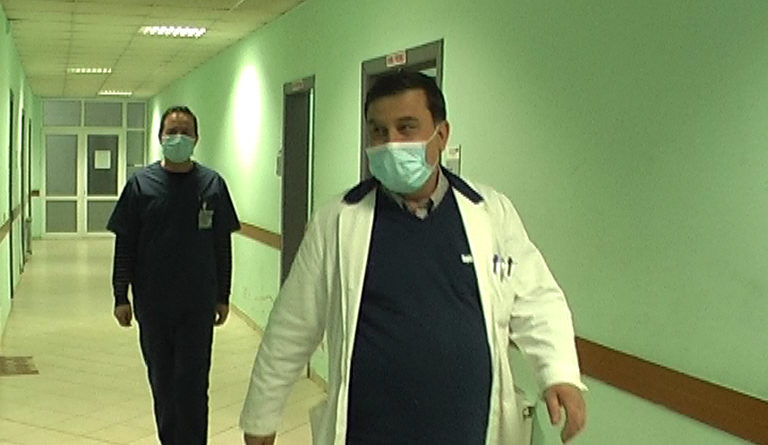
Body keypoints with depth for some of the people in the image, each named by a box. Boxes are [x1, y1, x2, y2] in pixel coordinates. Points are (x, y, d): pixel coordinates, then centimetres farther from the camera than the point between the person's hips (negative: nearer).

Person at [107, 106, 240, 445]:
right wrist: (121, 296, -1)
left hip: (198, 303, -1)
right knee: (162, 380, 13)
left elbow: (222, 245, 4)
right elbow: (124, 245, 1)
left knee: (192, 384, 1)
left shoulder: (212, 184, -1)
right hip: (152, 303, 1)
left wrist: (223, 296, 4)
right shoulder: (141, 184, -1)